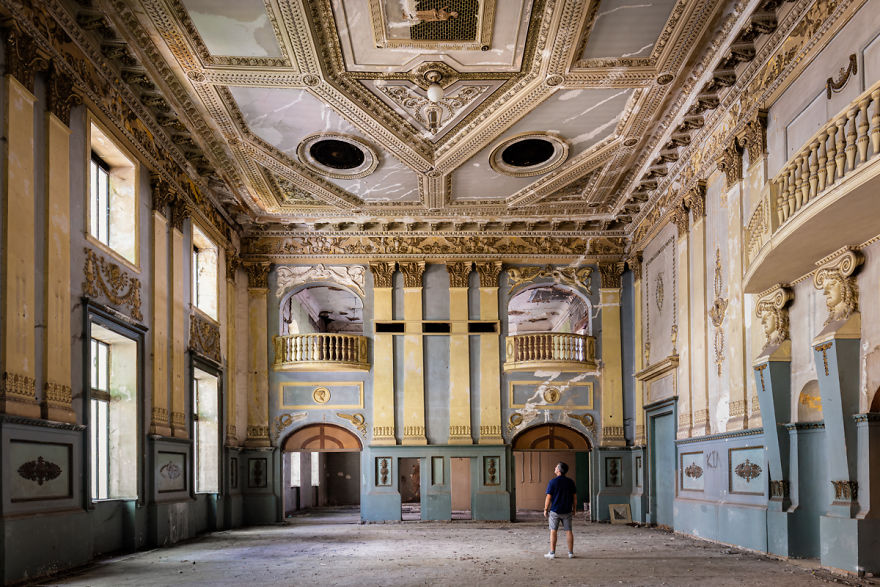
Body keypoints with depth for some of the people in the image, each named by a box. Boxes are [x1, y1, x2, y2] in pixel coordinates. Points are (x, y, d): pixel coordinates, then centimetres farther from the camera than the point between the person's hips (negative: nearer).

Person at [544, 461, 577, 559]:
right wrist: (574, 509, 14)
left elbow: (548, 497, -10)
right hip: (567, 511, 3)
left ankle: (552, 553, 4)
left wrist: (545, 510, -1)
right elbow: (575, 497, 4)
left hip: (555, 511, -3)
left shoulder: (552, 482, -11)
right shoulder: (570, 482, 1)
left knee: (553, 531, 4)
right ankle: (571, 553, 9)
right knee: (568, 531, 8)